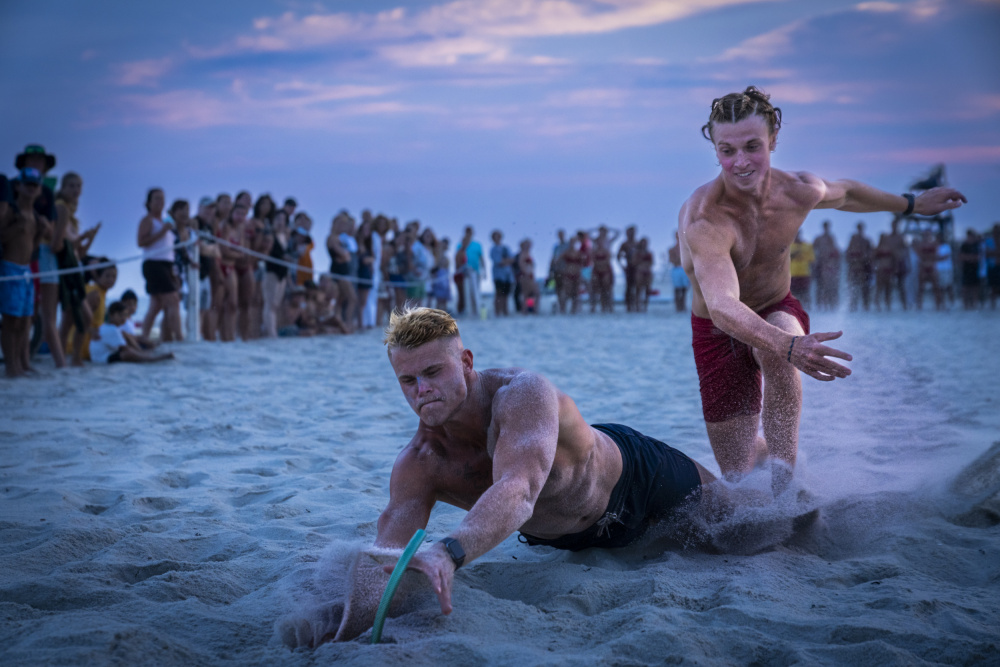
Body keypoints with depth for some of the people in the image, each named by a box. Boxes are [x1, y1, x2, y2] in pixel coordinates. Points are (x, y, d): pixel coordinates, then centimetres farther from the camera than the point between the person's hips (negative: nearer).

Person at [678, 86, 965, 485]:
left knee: (776, 355, -37)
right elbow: (722, 307, -51)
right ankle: (766, 451, 42)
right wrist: (790, 346, -67)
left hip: (778, 312, 3)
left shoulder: (798, 191, -17)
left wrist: (913, 204, 24)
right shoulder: (704, 220, -36)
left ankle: (784, 482, -27)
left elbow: (844, 193, 10)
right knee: (737, 476, 4)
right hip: (718, 334, -2)